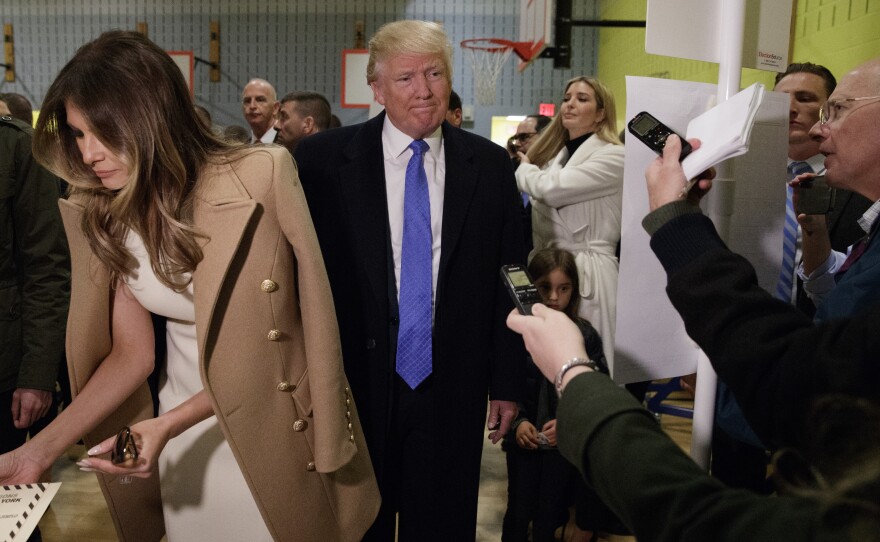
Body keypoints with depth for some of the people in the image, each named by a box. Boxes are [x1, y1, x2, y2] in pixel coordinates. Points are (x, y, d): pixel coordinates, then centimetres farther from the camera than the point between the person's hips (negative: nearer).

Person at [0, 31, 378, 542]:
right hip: (184, 430, 4)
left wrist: (168, 424, -25)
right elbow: (131, 352, -1)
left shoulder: (260, 176, -22)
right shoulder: (101, 214, -6)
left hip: (276, 424, -3)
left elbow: (271, 343, -18)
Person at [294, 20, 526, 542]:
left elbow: (509, 281, 5)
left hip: (452, 391, 1)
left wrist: (508, 382, 7)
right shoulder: (323, 159, -6)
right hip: (353, 386, -1)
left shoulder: (491, 166, 1)